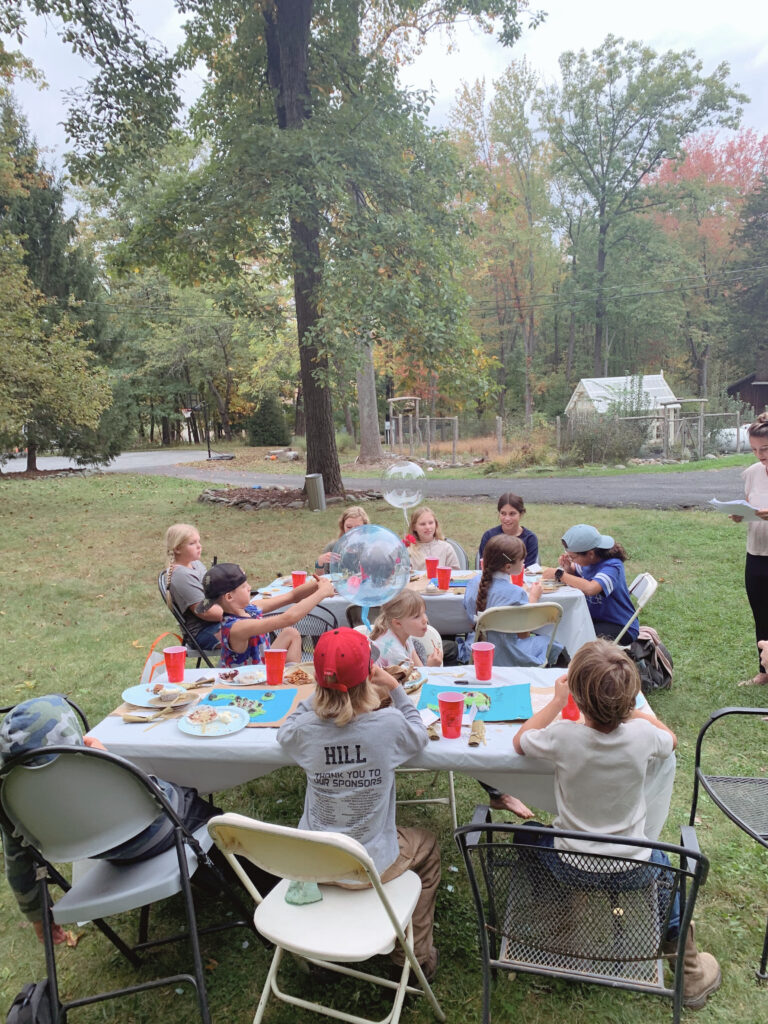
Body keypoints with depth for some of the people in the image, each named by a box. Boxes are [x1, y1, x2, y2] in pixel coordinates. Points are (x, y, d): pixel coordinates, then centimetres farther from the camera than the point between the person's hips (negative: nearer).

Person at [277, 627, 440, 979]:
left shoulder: (305, 728, -19)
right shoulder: (389, 723, -25)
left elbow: (284, 733, 7)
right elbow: (420, 736, 0)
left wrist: (322, 691, 2)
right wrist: (394, 687, 0)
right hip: (374, 864, -2)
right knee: (427, 845, 28)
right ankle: (416, 955, 35)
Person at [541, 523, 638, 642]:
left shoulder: (612, 566, -24)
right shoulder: (590, 560, -2)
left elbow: (590, 588, -42)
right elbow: (577, 572, 19)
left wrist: (559, 574, -31)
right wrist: (567, 568, -6)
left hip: (620, 627, -7)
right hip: (596, 619, 7)